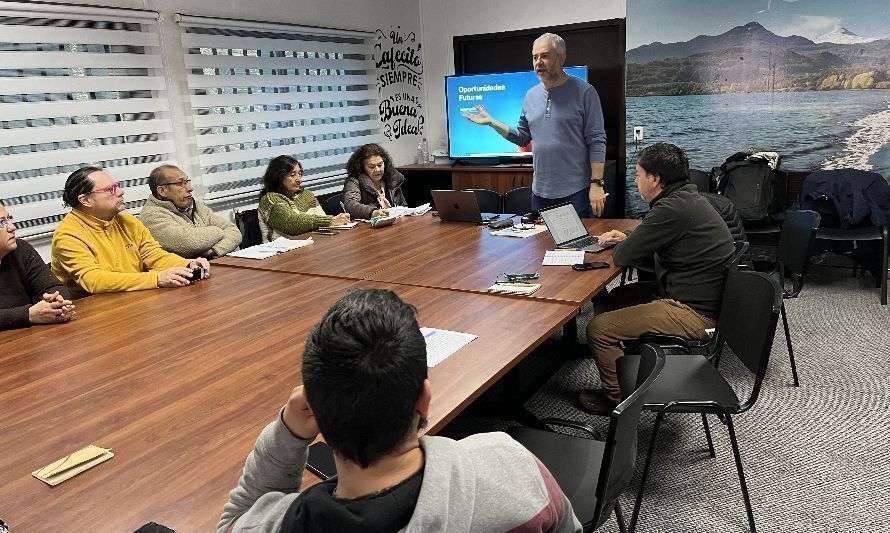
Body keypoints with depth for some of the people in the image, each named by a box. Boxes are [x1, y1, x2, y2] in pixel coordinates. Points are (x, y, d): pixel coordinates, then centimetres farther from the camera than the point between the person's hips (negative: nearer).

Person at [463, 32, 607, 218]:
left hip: (576, 192, -5)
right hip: (540, 191, 5)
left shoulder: (584, 92, -6)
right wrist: (491, 122, 8)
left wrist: (596, 184, -15)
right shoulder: (531, 95, 11)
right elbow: (522, 138, 17)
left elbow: (596, 142, -9)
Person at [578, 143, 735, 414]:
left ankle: (618, 397, 7)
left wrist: (625, 246, 4)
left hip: (694, 313, -11)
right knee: (617, 297, 24)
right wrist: (629, 238, 10)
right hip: (702, 296, 11)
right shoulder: (689, 198, 9)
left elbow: (622, 257, -18)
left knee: (597, 329, -11)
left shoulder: (673, 209, -23)